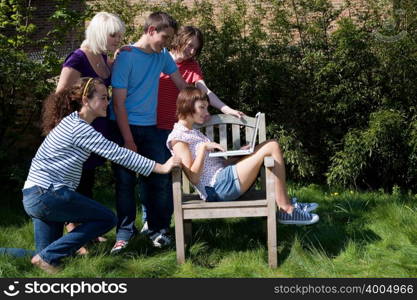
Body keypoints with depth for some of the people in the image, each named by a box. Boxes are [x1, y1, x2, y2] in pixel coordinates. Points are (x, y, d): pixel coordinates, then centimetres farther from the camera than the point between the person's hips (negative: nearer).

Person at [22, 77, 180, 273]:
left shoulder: (72, 122, 15)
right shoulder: (80, 128, -15)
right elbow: (118, 154, -16)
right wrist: (161, 168, -14)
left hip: (34, 196, 10)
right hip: (47, 194, -10)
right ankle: (47, 258, -6)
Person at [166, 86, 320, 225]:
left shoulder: (193, 133, 22)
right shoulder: (177, 138, -7)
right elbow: (194, 177, -16)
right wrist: (203, 148, -20)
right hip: (218, 188, -10)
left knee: (271, 146, 9)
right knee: (271, 147, -12)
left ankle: (285, 206, 1)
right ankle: (286, 210, -8)